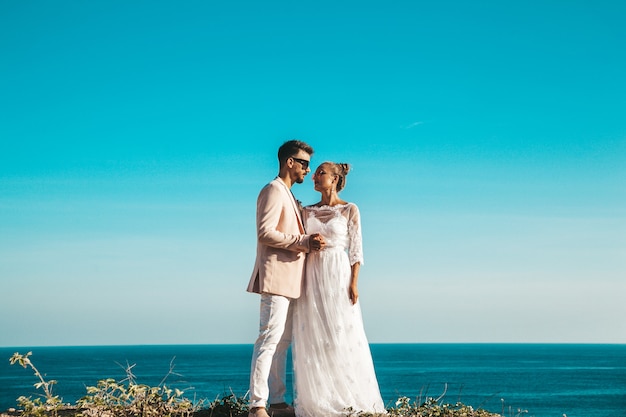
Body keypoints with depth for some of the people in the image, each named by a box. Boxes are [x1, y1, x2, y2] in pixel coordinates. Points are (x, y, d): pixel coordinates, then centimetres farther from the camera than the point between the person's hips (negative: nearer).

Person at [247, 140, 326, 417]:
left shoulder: (288, 196, 23)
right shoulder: (274, 191, -8)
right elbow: (265, 232, -19)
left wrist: (310, 242, 9)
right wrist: (304, 241, -21)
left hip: (288, 280, 10)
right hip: (276, 275, -10)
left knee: (282, 342, 9)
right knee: (270, 339, -13)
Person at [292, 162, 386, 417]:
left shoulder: (349, 210, 1)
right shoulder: (308, 212, 12)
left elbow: (356, 248, -2)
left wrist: (354, 283, -10)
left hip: (338, 275, -4)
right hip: (311, 277, 4)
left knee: (343, 336, -3)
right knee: (313, 338, 1)